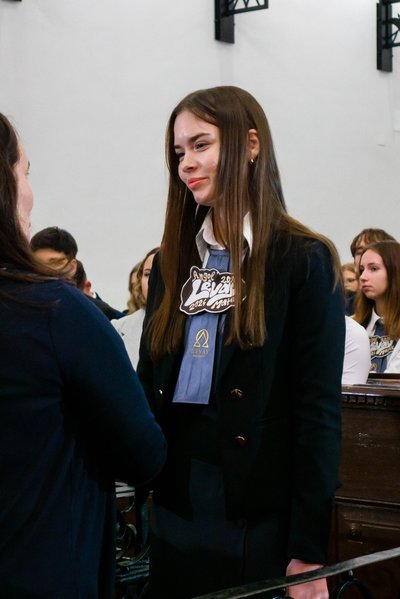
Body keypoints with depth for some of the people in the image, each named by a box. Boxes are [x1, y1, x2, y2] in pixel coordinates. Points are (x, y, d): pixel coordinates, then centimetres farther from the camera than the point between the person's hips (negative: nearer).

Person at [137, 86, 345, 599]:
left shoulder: (303, 260, -8)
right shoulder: (173, 260, 10)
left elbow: (318, 410, -11)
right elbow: (149, 384, 11)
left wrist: (309, 550, -13)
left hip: (262, 515, -5)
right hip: (174, 505, 5)